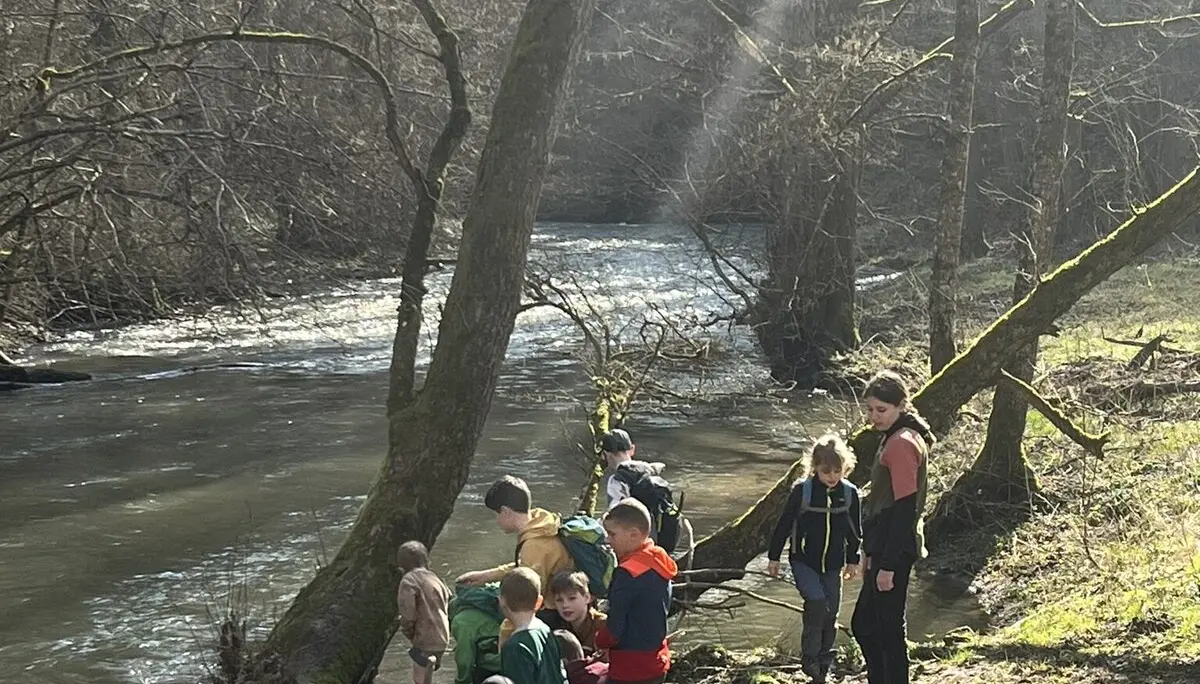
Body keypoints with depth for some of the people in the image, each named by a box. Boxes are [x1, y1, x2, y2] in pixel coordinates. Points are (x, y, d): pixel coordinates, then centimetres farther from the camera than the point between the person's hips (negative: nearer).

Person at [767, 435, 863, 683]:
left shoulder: (850, 493, -3)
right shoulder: (802, 490, -12)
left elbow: (854, 531, 10)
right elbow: (784, 524, -3)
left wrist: (853, 560, 13)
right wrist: (774, 556, 1)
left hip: (832, 565, 3)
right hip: (803, 561, -3)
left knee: (830, 613, 6)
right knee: (817, 602, -22)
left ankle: (823, 663, 22)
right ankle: (809, 657, -9)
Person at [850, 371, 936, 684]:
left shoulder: (901, 444, -18)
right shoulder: (896, 439, 13)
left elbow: (905, 509, -21)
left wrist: (888, 565, -20)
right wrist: (871, 553, 21)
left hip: (894, 551, -10)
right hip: (886, 549, 10)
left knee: (888, 629, -3)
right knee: (863, 625, 17)